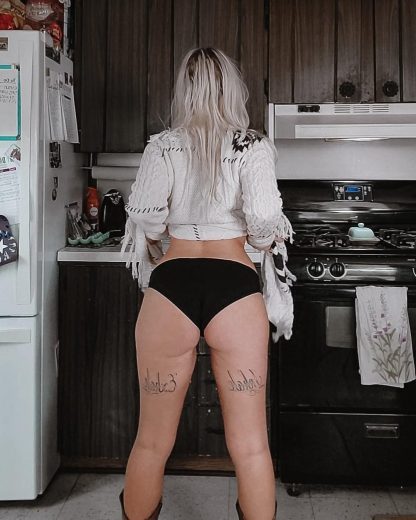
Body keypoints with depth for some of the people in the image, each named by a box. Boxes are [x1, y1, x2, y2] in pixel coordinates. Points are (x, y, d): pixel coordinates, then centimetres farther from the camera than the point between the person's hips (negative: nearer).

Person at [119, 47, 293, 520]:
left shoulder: (162, 146, 5)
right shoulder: (253, 146, 2)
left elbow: (144, 218, -5)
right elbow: (264, 219, -10)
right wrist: (262, 244, 11)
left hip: (172, 286, 1)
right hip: (235, 286, -1)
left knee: (152, 441, 14)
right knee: (250, 444, 10)